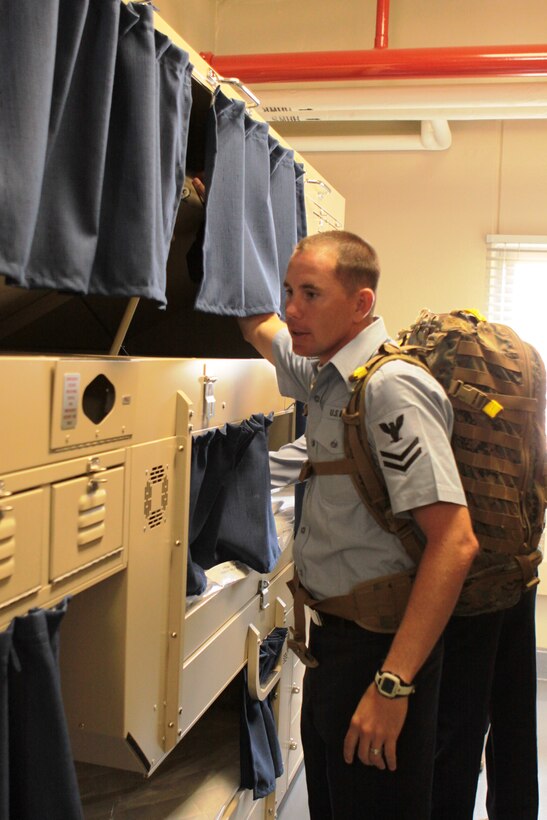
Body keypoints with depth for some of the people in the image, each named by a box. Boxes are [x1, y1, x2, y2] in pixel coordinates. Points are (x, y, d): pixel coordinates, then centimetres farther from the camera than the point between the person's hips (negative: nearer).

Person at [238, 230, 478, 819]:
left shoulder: (391, 389, -22)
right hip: (333, 637, 9)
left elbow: (455, 541, -28)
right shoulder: (325, 375, 5)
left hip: (378, 648, -9)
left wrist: (394, 684, -29)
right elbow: (258, 327, 26)